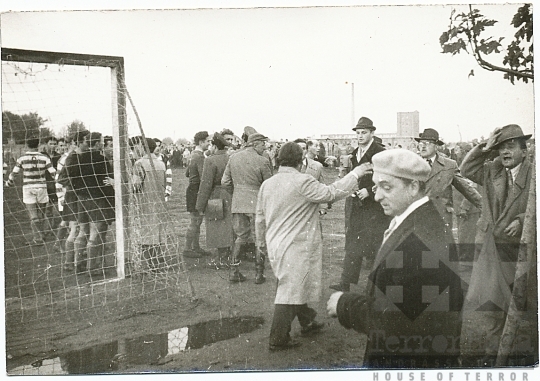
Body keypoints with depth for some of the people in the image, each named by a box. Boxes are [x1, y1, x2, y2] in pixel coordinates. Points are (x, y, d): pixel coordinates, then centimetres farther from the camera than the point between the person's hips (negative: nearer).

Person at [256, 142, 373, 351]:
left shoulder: (267, 184, 5)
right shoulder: (302, 182, -18)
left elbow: (260, 217, 13)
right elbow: (332, 193, -18)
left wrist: (261, 242, 27)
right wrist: (355, 174, -6)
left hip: (276, 245, 8)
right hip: (295, 246, -8)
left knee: (297, 286, 23)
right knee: (289, 291, 1)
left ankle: (307, 322, 39)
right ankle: (278, 339, 9)